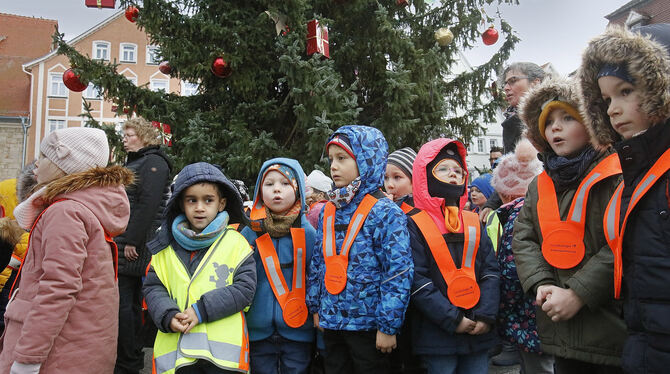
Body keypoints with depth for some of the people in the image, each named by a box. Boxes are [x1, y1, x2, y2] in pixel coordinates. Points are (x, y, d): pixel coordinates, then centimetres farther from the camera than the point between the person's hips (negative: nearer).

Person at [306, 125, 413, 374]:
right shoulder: (328, 211, 4)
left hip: (368, 323, -6)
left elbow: (398, 272, -16)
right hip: (331, 321, 6)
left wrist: (388, 325, -16)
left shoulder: (385, 213, -15)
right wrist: (315, 306, 12)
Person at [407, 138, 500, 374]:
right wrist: (452, 320, -15)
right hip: (437, 335, -4)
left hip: (478, 332, 4)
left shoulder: (474, 222, 9)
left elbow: (490, 271, 5)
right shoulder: (414, 225, -5)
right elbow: (417, 281, -11)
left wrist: (486, 315, -8)